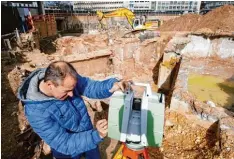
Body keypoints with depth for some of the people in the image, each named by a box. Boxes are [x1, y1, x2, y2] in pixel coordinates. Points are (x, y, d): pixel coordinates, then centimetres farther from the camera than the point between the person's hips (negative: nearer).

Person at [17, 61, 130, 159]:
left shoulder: (67, 79, -22)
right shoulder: (36, 111, -33)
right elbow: (64, 144, -30)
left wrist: (113, 86, -40)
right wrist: (97, 135, -40)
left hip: (88, 135, 4)